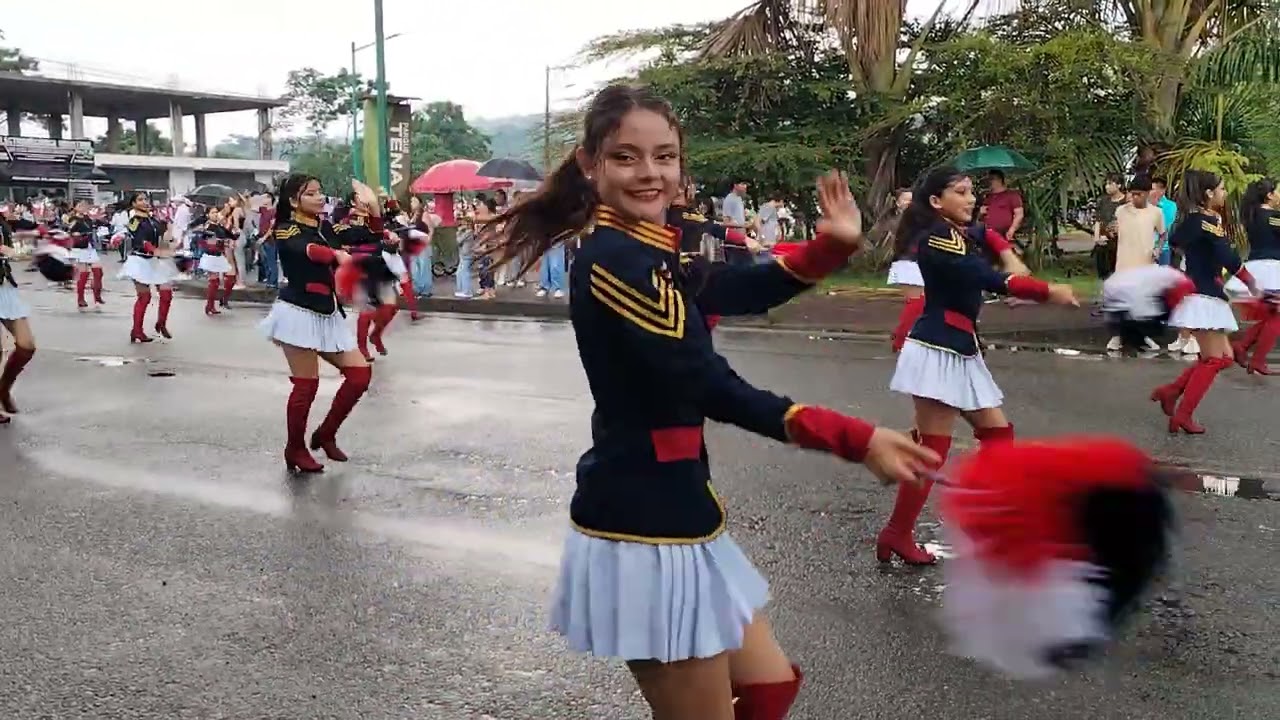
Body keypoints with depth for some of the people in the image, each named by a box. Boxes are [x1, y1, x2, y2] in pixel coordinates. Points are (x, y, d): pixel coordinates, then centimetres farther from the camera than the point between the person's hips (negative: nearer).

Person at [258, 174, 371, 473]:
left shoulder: (326, 228, 14)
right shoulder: (287, 230, -6)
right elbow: (304, 249, -30)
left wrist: (373, 208, -6)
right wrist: (336, 254, -47)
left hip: (327, 314, 7)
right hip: (299, 313, -7)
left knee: (360, 373, 2)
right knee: (307, 385, -7)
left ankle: (326, 434, 18)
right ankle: (295, 450, 12)